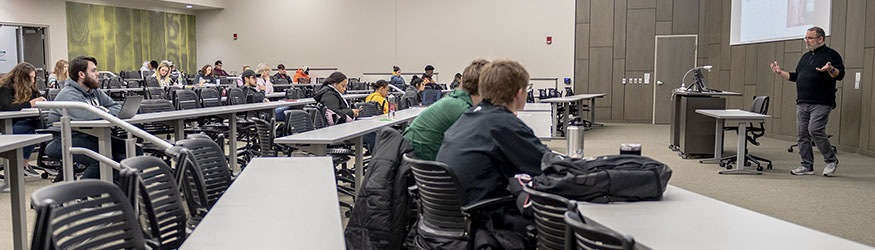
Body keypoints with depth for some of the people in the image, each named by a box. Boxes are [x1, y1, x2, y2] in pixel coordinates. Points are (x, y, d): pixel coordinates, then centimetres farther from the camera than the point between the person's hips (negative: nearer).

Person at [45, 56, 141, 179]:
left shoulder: (95, 91, 16)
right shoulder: (68, 94, -12)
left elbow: (117, 107, 15)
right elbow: (82, 114, -31)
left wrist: (105, 111, -8)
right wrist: (103, 112, -11)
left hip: (91, 138, 9)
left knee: (135, 151, -4)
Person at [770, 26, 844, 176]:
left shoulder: (830, 54, -1)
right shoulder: (806, 57, 21)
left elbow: (840, 74, -12)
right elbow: (796, 76, 27)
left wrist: (830, 70, -31)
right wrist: (781, 73, 18)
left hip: (821, 103, -7)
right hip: (802, 103, 7)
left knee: (815, 130, -16)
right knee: (803, 134, 4)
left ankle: (831, 161, 3)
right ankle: (807, 166, 11)